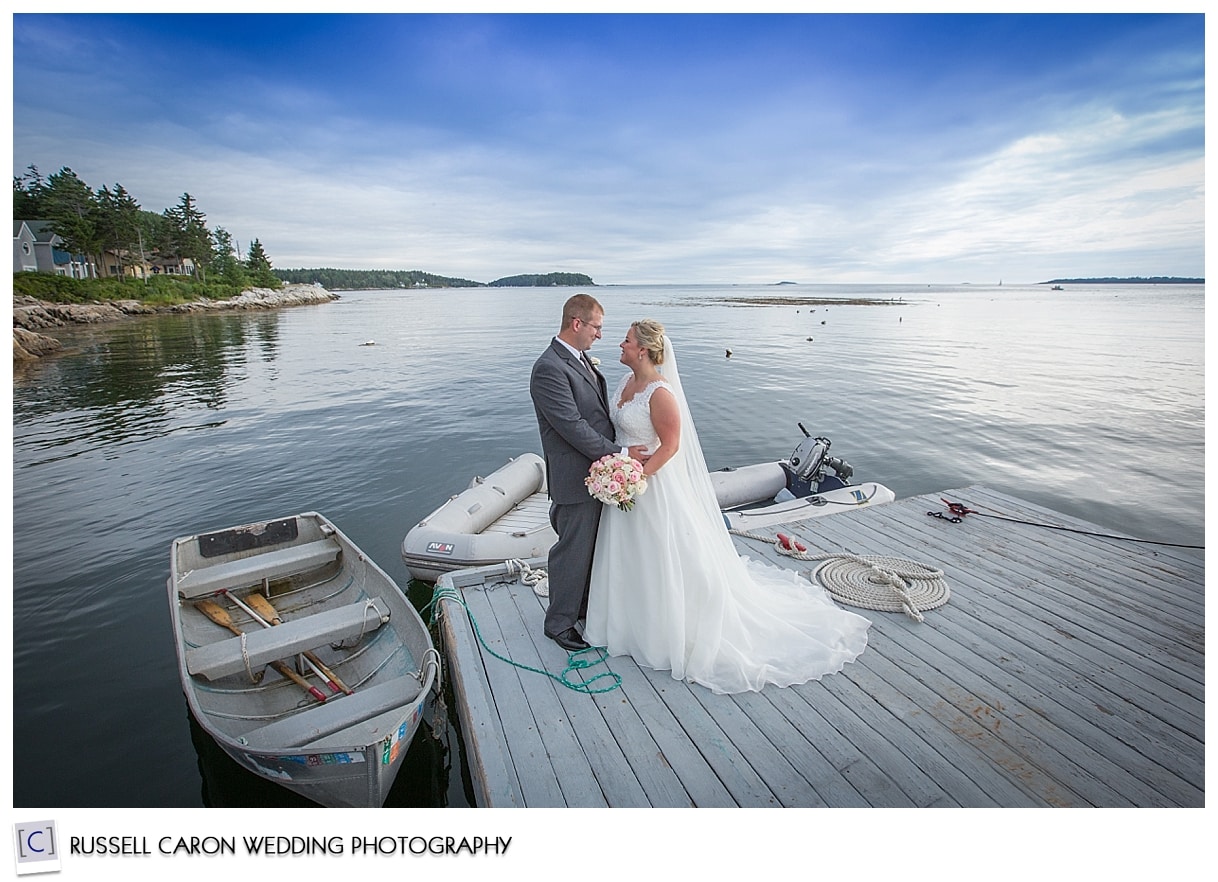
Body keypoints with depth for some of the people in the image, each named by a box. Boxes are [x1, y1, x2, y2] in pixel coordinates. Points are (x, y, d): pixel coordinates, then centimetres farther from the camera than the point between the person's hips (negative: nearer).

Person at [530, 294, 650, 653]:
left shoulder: (581, 358, 10)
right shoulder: (549, 368, -21)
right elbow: (573, 426, -24)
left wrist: (620, 450, 6)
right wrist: (620, 453, -19)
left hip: (599, 472, 9)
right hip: (575, 478, -9)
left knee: (592, 547, 22)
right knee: (572, 551, 6)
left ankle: (585, 606, 41)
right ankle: (559, 622, 25)